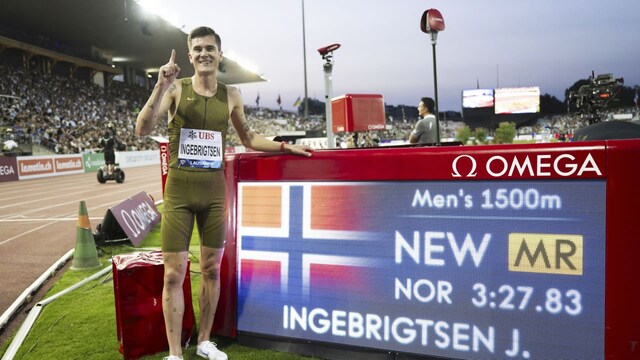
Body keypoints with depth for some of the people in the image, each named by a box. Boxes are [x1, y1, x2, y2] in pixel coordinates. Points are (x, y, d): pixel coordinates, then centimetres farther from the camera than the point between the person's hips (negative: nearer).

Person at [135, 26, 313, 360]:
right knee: (174, 272, 0)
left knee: (212, 269, 11)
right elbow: (142, 130, -14)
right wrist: (161, 86, -23)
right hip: (179, 189, -3)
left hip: (214, 189, 3)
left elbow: (248, 138, 18)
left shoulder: (231, 95, 7)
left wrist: (285, 146, 9)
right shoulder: (176, 88, -3)